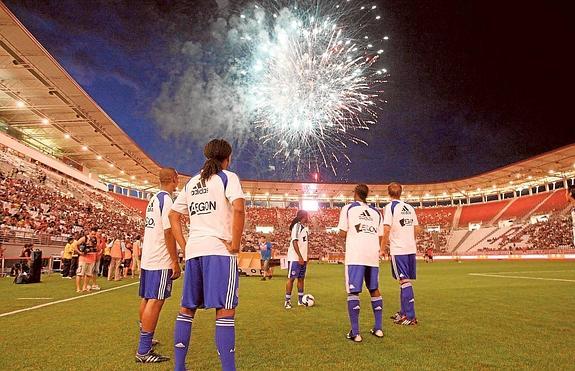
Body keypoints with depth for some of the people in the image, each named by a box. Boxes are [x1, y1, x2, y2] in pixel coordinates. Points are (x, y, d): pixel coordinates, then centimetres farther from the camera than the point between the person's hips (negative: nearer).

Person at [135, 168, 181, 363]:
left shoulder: (153, 199, 14)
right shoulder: (166, 200, -13)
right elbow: (168, 232, -18)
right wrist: (176, 262, -16)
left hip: (147, 258, 9)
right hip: (161, 261, -9)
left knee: (146, 299, 17)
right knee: (155, 301, -7)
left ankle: (145, 339, 32)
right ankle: (144, 351, -5)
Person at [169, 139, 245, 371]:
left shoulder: (192, 183, 18)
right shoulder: (227, 177, -1)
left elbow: (173, 216, 18)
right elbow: (238, 208, -19)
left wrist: (184, 245, 14)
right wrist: (235, 244, -12)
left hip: (193, 251, 6)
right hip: (219, 250, -6)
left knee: (187, 309, 14)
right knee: (225, 311, -5)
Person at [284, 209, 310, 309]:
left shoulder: (305, 227, 14)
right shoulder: (297, 226, -13)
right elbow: (294, 242, -19)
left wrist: (305, 257, 17)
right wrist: (300, 257, -22)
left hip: (302, 258, 9)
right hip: (295, 258, -9)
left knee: (301, 278, 12)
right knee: (291, 278, -2)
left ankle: (301, 300, 19)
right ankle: (287, 301, 4)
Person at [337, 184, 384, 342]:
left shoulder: (348, 208, 4)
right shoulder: (376, 212, 16)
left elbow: (342, 233, -2)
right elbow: (380, 237, 13)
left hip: (355, 255, -4)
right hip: (373, 255, 5)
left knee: (353, 292, -1)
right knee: (374, 290, 17)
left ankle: (355, 332, -4)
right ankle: (378, 328, 21)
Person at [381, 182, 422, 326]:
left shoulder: (390, 206, -8)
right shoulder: (410, 207, 12)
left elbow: (387, 229, -16)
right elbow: (417, 229, 14)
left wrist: (382, 247, -5)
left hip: (398, 250, -7)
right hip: (411, 249, 7)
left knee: (404, 281, -4)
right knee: (404, 281, 16)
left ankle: (410, 317, -3)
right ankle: (403, 313, 25)